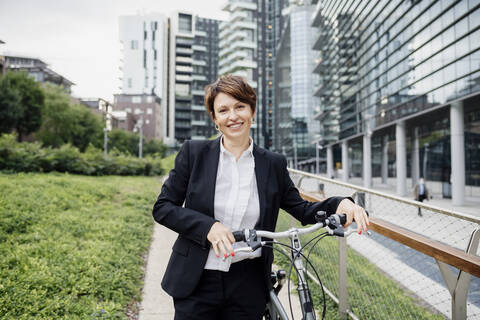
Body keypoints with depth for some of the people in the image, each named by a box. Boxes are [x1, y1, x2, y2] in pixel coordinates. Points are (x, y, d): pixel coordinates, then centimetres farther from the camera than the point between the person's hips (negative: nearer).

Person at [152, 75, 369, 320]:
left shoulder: (273, 164, 1)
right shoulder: (193, 153, -3)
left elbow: (301, 209, 9)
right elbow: (162, 207, -3)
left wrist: (340, 204, -11)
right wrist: (207, 226, -19)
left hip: (249, 285, 1)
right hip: (197, 282, -1)